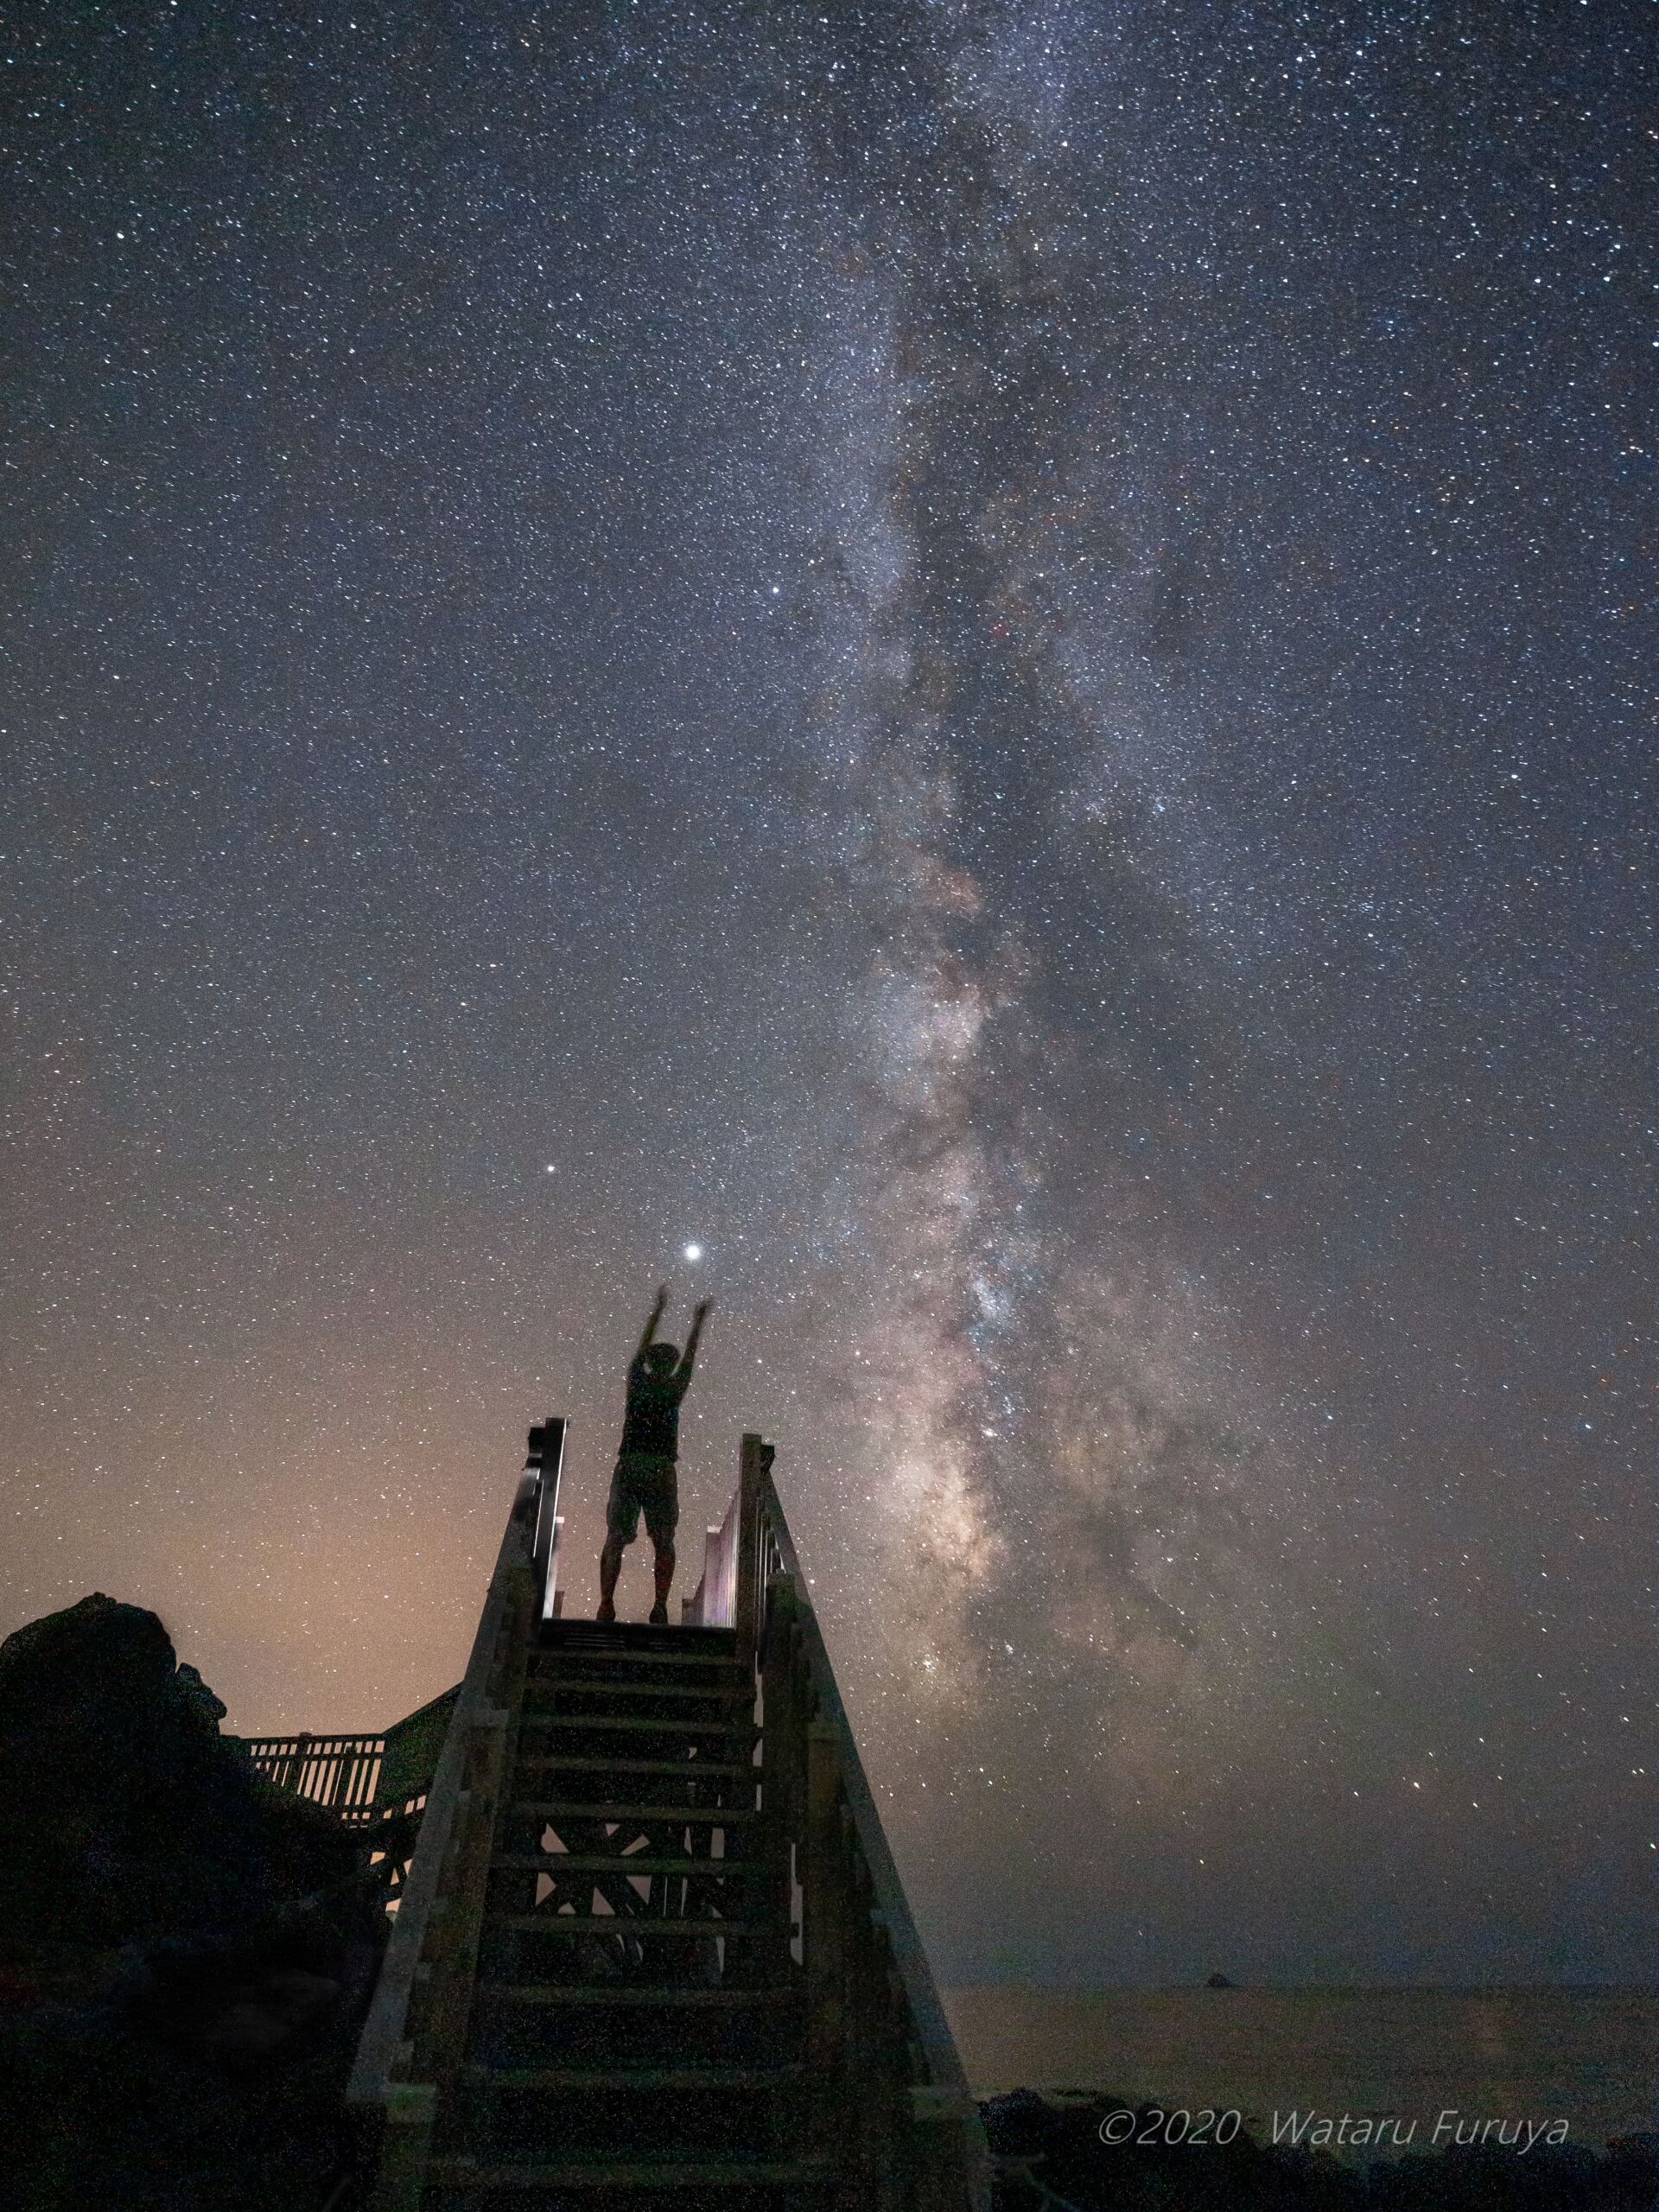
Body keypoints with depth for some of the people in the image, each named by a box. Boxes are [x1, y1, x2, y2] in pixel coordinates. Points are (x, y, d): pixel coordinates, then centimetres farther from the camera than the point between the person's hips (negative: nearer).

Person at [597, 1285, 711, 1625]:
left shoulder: (637, 1380, 7)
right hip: (662, 1471, -1)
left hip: (628, 1468, 2)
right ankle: (660, 1607, -2)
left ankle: (606, 1606, -5)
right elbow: (690, 1354, 19)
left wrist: (659, 1308, 36)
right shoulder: (674, 1388, 3)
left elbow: (644, 1345, 23)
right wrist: (699, 1320, 34)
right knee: (663, 1543, 6)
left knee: (615, 1540, 3)